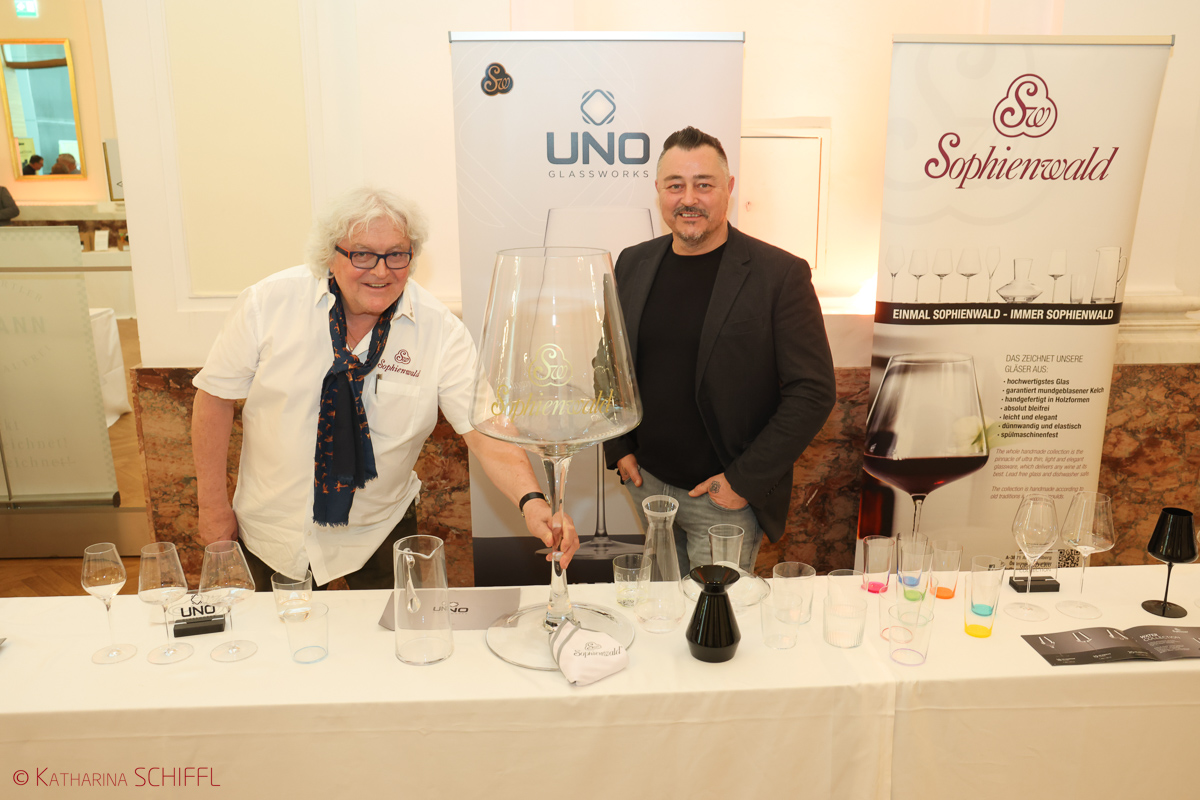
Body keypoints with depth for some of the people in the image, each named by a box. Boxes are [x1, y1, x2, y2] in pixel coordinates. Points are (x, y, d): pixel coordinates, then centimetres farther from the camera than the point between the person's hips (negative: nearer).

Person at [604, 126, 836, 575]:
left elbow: (813, 392, -12)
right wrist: (619, 448, 6)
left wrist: (745, 480, -13)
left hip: (726, 501, -4)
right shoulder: (633, 264, 3)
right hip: (647, 484, 5)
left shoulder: (780, 275, -12)